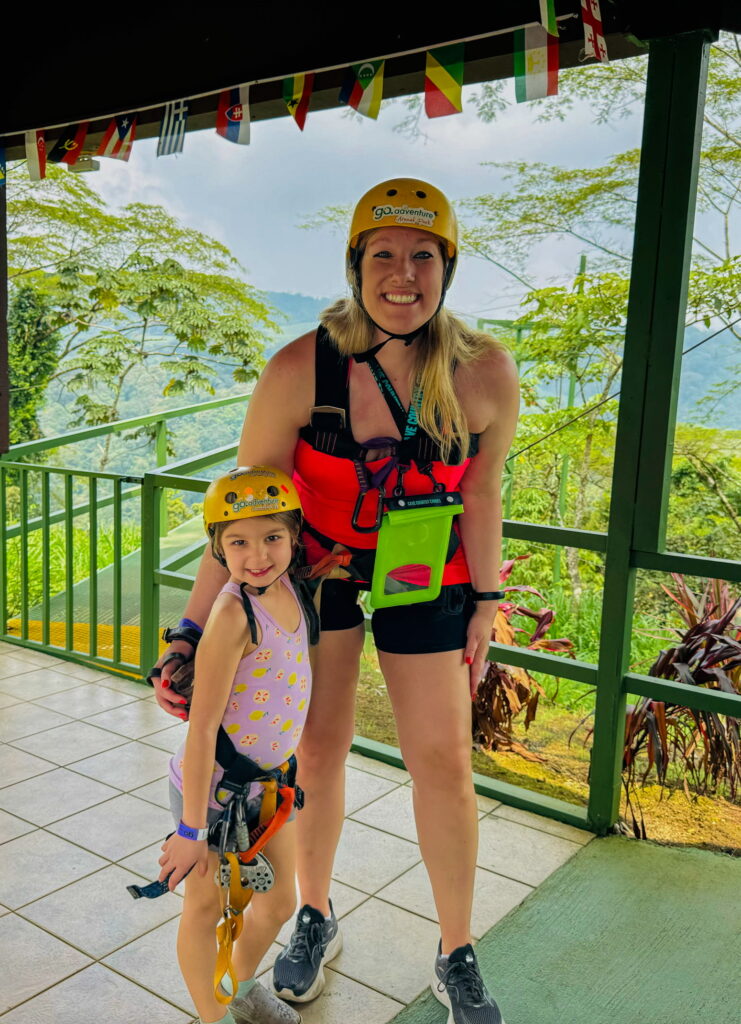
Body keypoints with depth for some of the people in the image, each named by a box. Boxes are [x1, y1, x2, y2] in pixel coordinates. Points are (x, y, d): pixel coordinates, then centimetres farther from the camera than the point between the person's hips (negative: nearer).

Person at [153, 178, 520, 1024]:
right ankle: (316, 919, 36)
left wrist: (484, 600, 3)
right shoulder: (300, 370, -25)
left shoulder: (485, 374, -20)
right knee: (316, 750, 9)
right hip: (316, 567, 0)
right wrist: (190, 635, -18)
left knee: (444, 762, 4)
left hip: (424, 575, 1)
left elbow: (480, 490, -4)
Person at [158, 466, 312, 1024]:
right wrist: (192, 830, -20)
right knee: (206, 907, 13)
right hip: (213, 787, -7)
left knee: (279, 902, 21)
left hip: (270, 780, 8)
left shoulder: (286, 587, -7)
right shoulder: (233, 614, -28)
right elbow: (202, 730, -25)